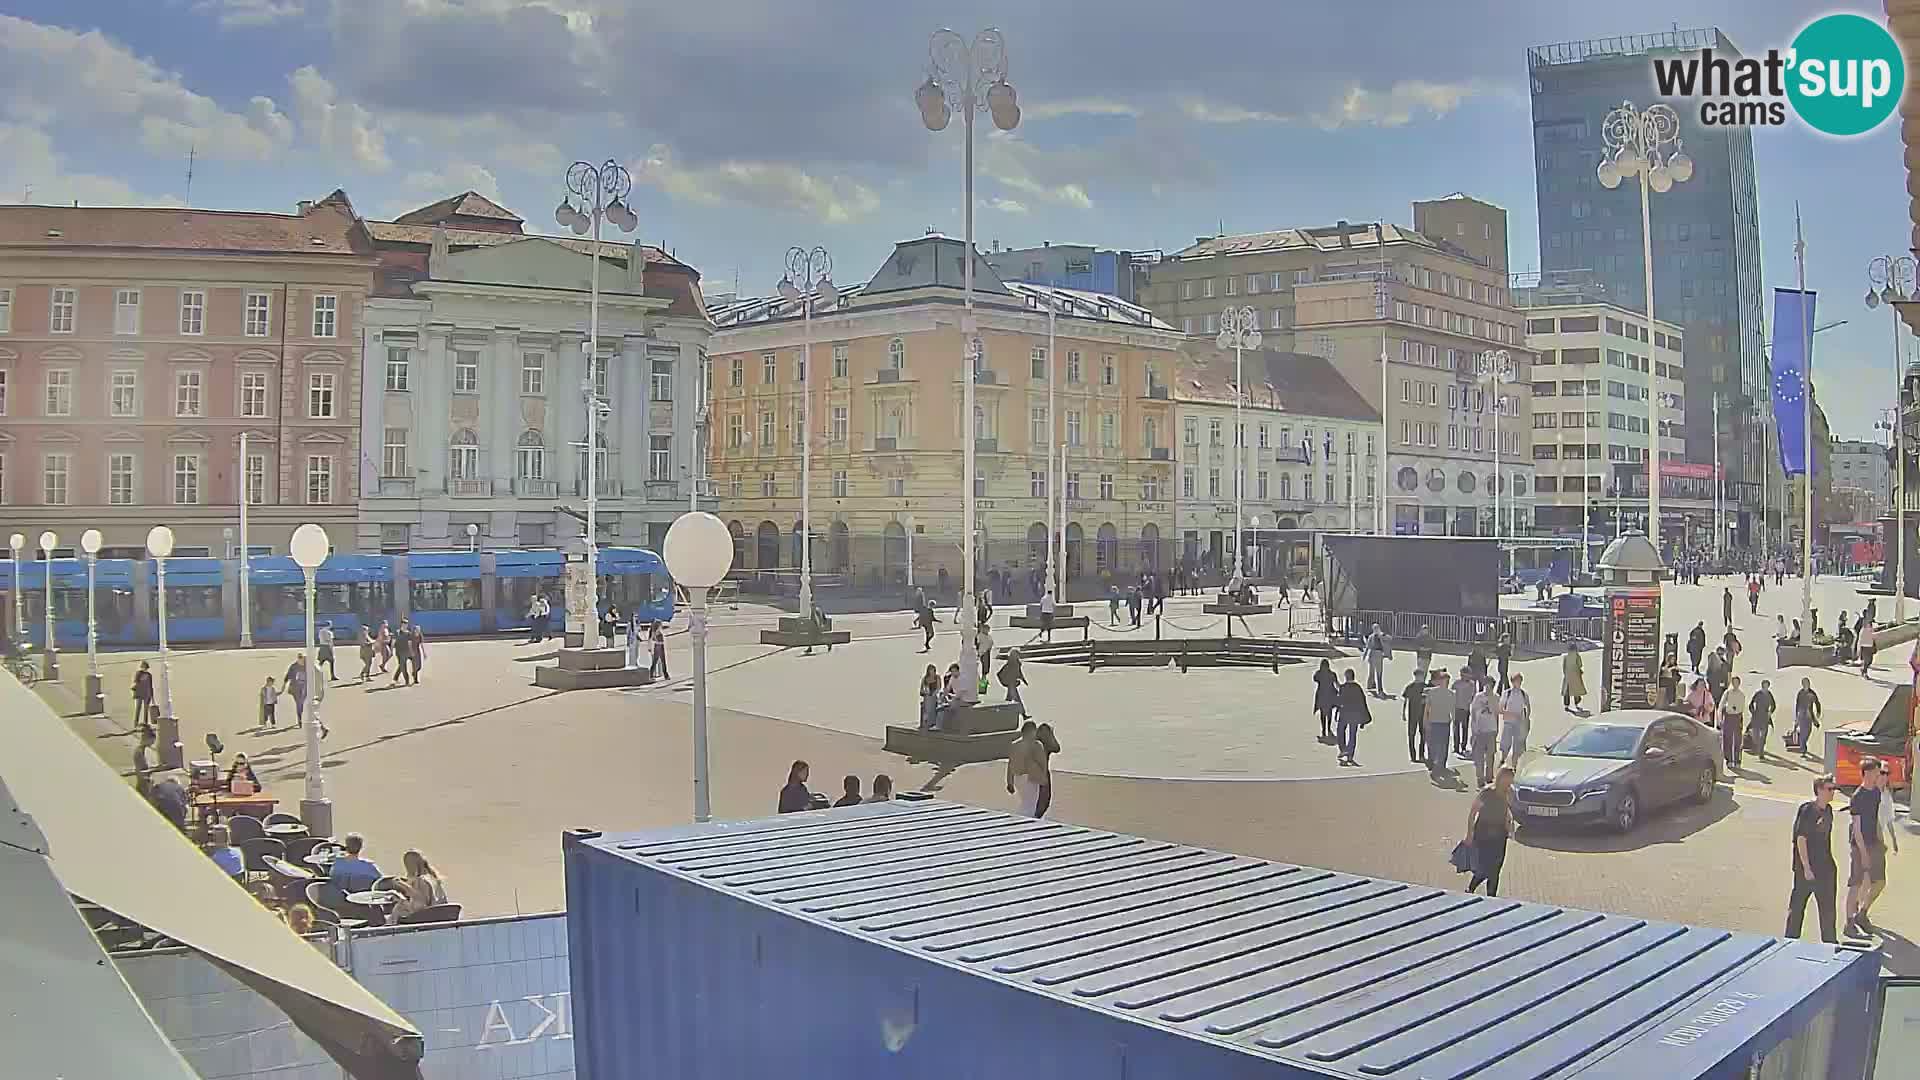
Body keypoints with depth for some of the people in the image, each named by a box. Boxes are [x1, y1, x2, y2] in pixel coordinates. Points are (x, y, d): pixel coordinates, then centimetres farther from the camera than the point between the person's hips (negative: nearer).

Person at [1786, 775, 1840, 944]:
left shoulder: (1828, 809, 6)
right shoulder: (1807, 810, -18)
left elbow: (1827, 836, 16)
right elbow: (1801, 839, -18)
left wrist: (1830, 862, 17)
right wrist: (1806, 868, -19)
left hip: (1826, 866, 8)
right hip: (1807, 868, -8)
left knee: (1827, 905, 14)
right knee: (1797, 904, 5)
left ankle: (1829, 940, 26)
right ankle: (1791, 940, 17)